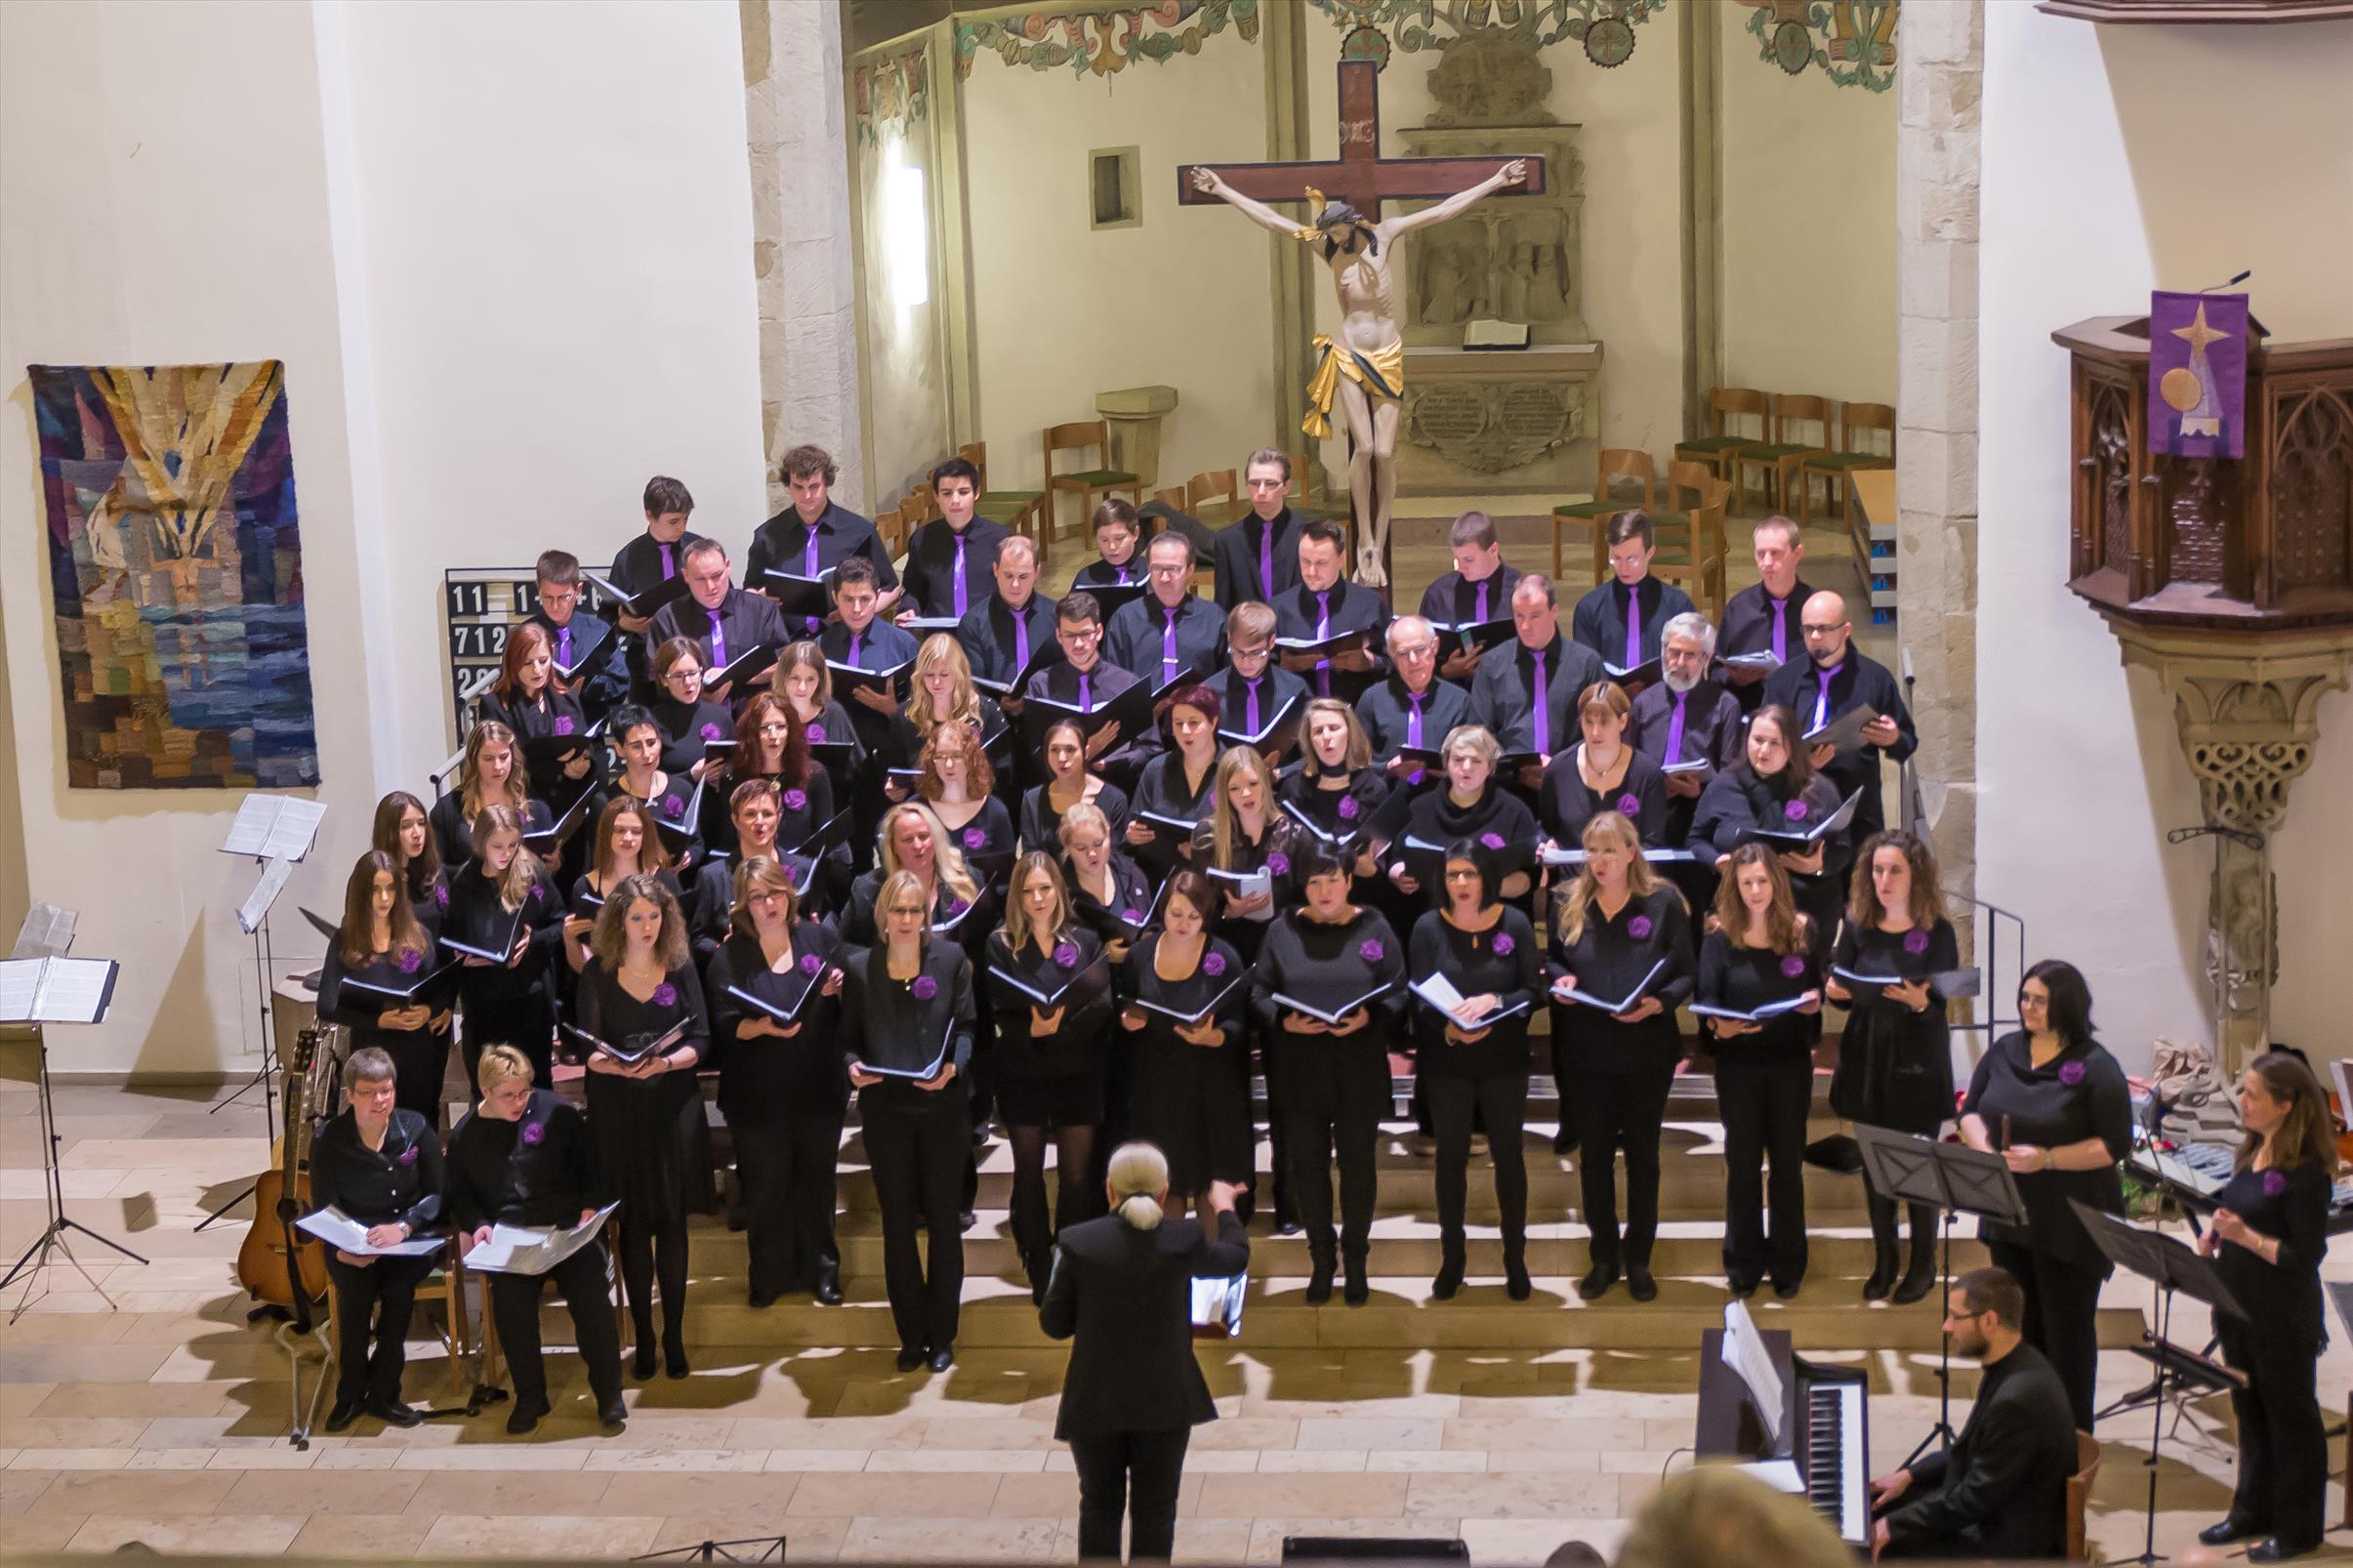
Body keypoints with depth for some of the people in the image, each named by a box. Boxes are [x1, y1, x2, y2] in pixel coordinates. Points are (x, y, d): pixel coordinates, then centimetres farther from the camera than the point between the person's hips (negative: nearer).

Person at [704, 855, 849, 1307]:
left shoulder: (820, 938, 3)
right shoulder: (728, 957, -2)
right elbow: (723, 1027, -9)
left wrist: (839, 990, -14)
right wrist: (763, 1027, -26)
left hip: (818, 1088, 1)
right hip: (758, 1096, -1)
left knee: (817, 1180, 10)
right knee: (765, 1186, 5)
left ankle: (822, 1269, 25)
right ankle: (768, 1273, 21)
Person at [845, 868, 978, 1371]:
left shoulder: (951, 959, 1)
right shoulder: (861, 968, 3)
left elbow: (966, 1025, 0)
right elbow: (849, 1037, 5)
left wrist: (953, 1065, -18)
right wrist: (853, 1065, -16)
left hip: (941, 1107, -1)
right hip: (885, 1110, 1)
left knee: (943, 1221, 5)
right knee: (897, 1222, 6)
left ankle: (942, 1336, 15)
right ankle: (911, 1336, 16)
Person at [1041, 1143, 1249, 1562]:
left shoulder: (1078, 1243, -11)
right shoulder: (1183, 1240, -10)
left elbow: (1053, 1323, -3)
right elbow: (1235, 1256, 12)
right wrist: (1225, 1208, 30)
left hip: (1095, 1402, 0)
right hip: (1164, 1401, 0)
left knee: (1099, 1508, 14)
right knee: (1155, 1510, 11)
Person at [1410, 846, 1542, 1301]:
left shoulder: (1515, 923, -6)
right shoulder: (1428, 927, -6)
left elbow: (1535, 991, -6)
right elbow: (1419, 1000, -7)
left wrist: (1494, 1000, -24)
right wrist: (1449, 1029, -25)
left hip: (1504, 1061, 0)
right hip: (1447, 1063, 0)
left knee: (1508, 1155, 8)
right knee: (1451, 1157, 9)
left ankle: (1515, 1258, 21)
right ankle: (1452, 1258, 22)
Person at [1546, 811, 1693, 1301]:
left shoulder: (1664, 901, -5)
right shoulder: (1567, 902, 1)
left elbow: (1686, 974, -4)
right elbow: (1552, 961, 12)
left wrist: (1659, 1003, -22)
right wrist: (1559, 979, -10)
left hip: (1646, 1051, -2)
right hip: (1586, 1053, 2)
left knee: (1642, 1154, 11)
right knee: (1594, 1154, 9)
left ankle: (1638, 1259, 23)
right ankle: (1603, 1257, 22)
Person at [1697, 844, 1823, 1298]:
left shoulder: (1803, 930, 0)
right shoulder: (1720, 936, -4)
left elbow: (1819, 989, 7)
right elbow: (1705, 999, -9)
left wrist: (1814, 1001, -16)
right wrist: (1718, 1026, -30)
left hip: (1791, 1061, 1)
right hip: (1738, 1064, -1)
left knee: (1788, 1162, 9)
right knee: (1742, 1163, 7)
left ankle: (1788, 1265, 19)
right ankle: (1744, 1265, 18)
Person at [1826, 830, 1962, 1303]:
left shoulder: (1937, 932, -9)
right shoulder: (1857, 925, 1)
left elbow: (1942, 1006, -10)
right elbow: (1841, 989, 7)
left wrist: (1920, 1002, -31)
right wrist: (1836, 992, -15)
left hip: (1918, 1063, -3)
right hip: (1867, 1057, 3)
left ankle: (1923, 1264, 20)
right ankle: (1884, 1260, 23)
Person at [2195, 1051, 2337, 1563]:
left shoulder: (2305, 1171, -19)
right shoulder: (2252, 1152, 6)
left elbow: (2305, 1255, -20)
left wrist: (2246, 1236, -29)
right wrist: (2216, 1237, -1)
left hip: (2283, 1318, -8)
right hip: (2239, 1305, 8)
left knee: (2290, 1417, 6)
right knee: (2249, 1411, 19)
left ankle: (2297, 1528, 19)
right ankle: (2253, 1510, 33)